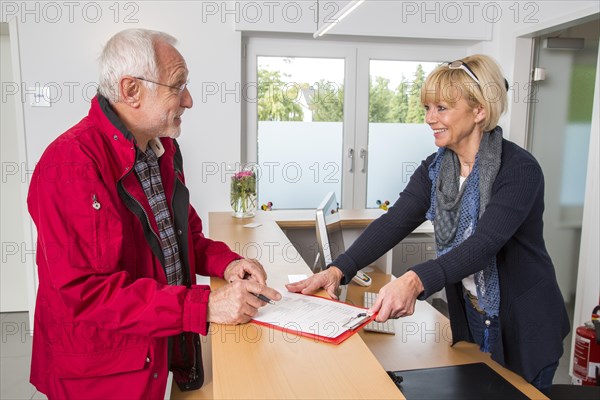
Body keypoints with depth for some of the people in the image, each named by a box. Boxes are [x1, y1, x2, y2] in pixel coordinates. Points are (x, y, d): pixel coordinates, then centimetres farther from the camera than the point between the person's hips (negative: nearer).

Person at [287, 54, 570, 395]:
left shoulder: (520, 169, -21)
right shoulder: (435, 169, -3)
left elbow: (484, 243, -34)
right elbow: (393, 223, -12)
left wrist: (415, 281, -49)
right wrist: (338, 270, -25)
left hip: (526, 327, -5)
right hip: (468, 318, 5)